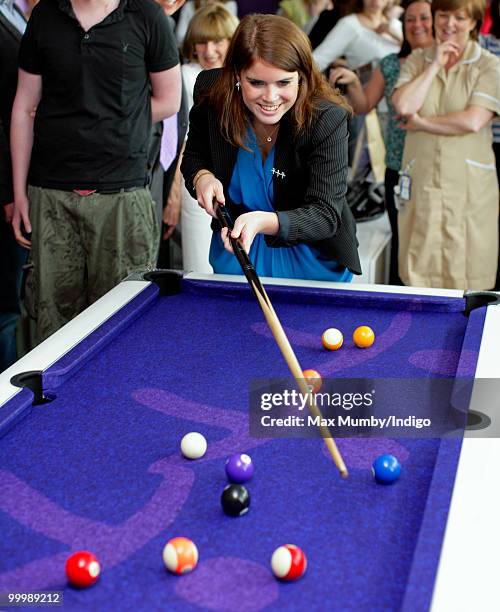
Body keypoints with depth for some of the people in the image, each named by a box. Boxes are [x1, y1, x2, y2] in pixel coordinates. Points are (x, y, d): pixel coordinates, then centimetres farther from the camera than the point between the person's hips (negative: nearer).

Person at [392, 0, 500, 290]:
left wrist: (421, 122, -7)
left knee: (466, 273, 2)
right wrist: (435, 64, -5)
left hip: (469, 186, -2)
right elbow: (404, 105, -10)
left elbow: (473, 121, -14)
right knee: (420, 271, 7)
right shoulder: (417, 60, 9)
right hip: (422, 182, 3)